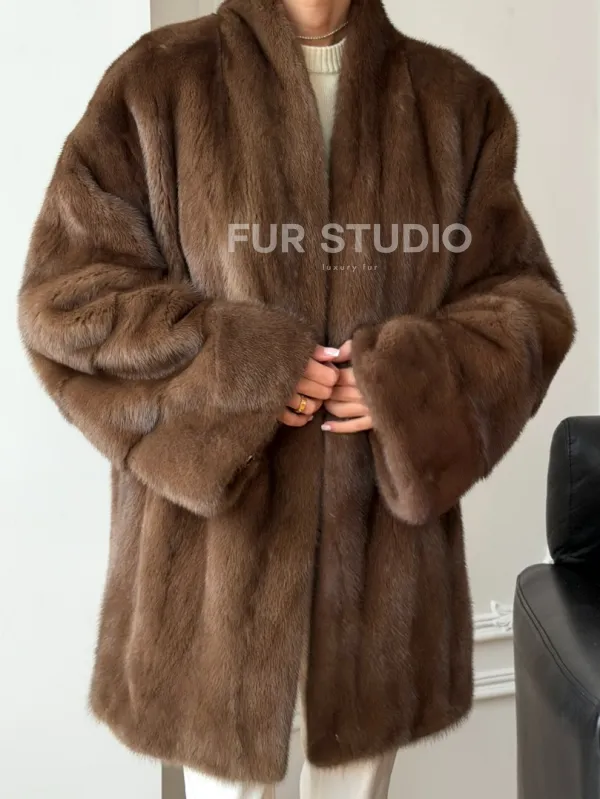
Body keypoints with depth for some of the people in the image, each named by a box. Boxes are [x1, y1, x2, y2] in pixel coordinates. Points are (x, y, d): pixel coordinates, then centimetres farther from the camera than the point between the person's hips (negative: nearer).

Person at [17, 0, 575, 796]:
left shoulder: (457, 101, 6)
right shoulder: (155, 85, -1)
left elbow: (525, 301, 7)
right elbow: (62, 295, -3)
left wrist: (419, 377, -12)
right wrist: (239, 370, -15)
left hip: (388, 536, 3)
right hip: (217, 534, -2)